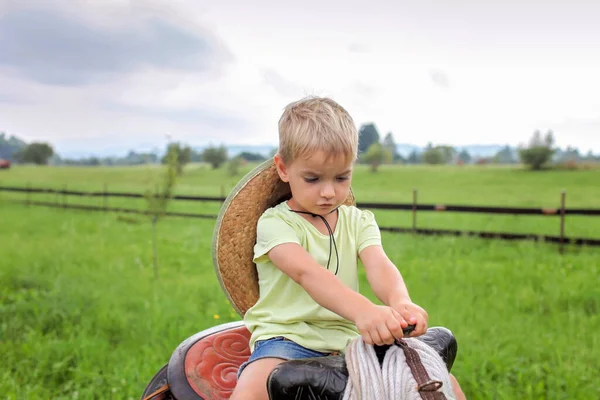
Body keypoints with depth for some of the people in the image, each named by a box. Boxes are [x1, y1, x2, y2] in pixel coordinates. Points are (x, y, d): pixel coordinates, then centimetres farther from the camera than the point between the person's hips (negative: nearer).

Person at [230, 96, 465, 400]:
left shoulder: (359, 221, 11)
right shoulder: (275, 223, -5)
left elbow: (379, 266, -9)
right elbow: (305, 272, -24)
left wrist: (400, 302, -34)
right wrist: (363, 310, -42)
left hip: (349, 338, 4)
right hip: (287, 339, -3)